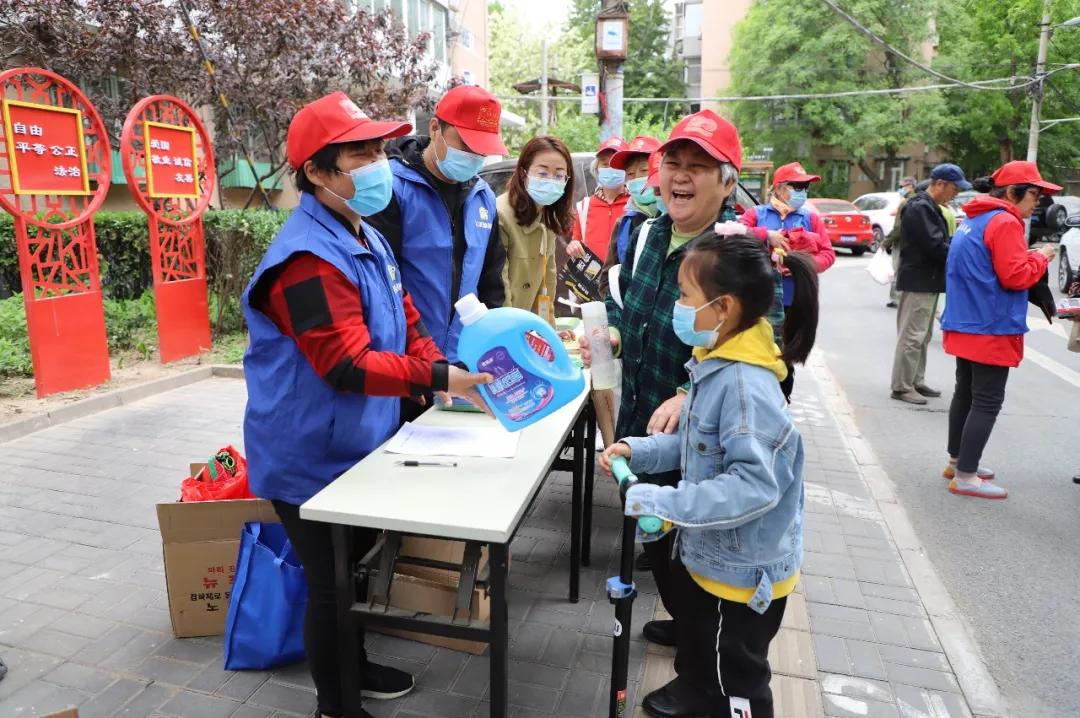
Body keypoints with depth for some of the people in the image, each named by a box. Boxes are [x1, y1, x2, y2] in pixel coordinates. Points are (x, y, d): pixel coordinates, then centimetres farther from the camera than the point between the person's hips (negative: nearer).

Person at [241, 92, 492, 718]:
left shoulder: (370, 241, 7)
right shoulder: (308, 258, -25)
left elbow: (408, 328, 8)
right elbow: (348, 366, -31)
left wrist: (455, 374, -7)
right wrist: (440, 380, -34)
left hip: (359, 447, 9)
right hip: (312, 461, -9)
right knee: (331, 586, 9)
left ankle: (353, 667, 47)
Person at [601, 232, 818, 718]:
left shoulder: (745, 385, -33)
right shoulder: (717, 364, -2)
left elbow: (755, 484, -37)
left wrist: (661, 502, -35)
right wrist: (638, 450, -4)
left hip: (743, 568, -9)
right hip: (707, 550, 10)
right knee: (692, 624, 34)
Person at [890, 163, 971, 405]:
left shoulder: (930, 207, 17)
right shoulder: (920, 208, -16)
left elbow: (940, 242, 19)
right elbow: (936, 246, -21)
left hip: (928, 282, 11)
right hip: (919, 282, -11)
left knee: (922, 336, 16)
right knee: (912, 336, -7)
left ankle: (916, 382, 24)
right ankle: (902, 387, -1)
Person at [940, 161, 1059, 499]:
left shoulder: (975, 220, 14)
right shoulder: (1005, 222, -15)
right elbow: (1015, 277, -19)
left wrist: (1026, 256, 10)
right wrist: (1040, 257, -3)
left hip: (967, 325, 10)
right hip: (992, 329, -10)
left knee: (965, 393, 17)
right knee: (986, 402, -4)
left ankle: (957, 461, 27)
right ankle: (965, 477, 0)